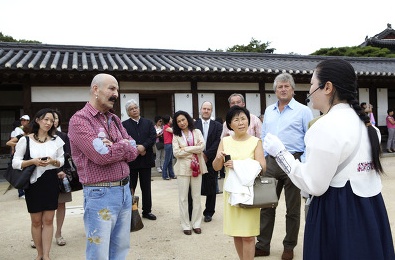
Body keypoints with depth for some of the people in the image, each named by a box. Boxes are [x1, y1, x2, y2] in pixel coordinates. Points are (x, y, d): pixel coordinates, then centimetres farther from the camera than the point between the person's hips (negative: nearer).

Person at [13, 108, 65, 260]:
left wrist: (53, 161, -14)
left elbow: (61, 161, 7)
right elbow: (15, 163, -3)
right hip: (33, 183, -1)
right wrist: (32, 161, -19)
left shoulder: (56, 140, 3)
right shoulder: (25, 140, -3)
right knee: (36, 221, 10)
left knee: (48, 220, 5)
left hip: (51, 183, 1)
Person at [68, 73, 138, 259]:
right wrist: (124, 146, -3)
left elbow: (133, 152, 6)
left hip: (125, 190, 7)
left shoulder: (114, 119, 13)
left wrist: (114, 147, -13)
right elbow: (102, 155, -21)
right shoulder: (79, 120, -10)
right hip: (100, 194, -7)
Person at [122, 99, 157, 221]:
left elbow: (153, 136, -4)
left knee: (146, 187, 11)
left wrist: (144, 147, -18)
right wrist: (136, 149, -18)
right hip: (131, 160, -2)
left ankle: (147, 211, 23)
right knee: (130, 187, 7)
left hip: (146, 159, 3)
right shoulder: (124, 125, 0)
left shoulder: (148, 123, 8)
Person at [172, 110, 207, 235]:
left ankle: (196, 223, 19)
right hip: (183, 168, -1)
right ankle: (186, 225, 15)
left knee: (196, 196, 8)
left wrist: (185, 149, -10)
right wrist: (194, 150, -8)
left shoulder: (197, 132, 5)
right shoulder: (176, 136, 3)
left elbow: (202, 146, -9)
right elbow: (176, 153, -8)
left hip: (197, 167, 1)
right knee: (183, 198, 4)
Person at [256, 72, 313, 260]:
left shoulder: (303, 111, -2)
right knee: (267, 205, 8)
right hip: (271, 162, 4)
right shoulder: (269, 111, 13)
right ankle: (262, 245, 21)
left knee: (293, 208, 9)